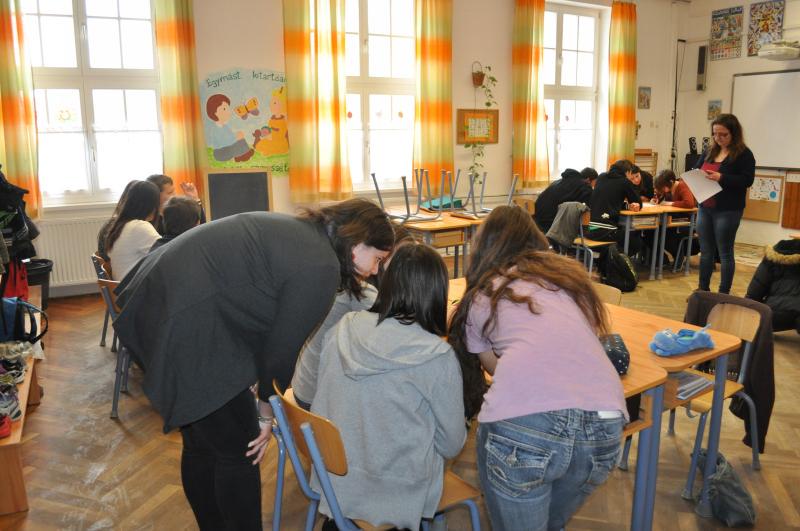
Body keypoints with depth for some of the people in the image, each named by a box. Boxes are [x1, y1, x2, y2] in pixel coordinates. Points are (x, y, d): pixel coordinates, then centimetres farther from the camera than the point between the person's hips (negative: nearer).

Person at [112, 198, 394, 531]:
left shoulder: (299, 231, 14)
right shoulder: (320, 266, -13)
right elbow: (283, 347, -8)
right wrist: (267, 412, 8)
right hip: (184, 325, -10)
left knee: (201, 443, 22)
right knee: (239, 450, 5)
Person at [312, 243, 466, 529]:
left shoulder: (343, 329, -10)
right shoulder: (438, 358, -22)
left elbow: (322, 399, 5)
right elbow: (452, 444, -9)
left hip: (334, 478, 5)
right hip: (397, 494, -4)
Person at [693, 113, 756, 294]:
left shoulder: (744, 154, -6)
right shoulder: (710, 152, 12)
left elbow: (747, 180, -15)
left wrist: (721, 178, -26)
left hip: (727, 211, -6)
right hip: (705, 208, 6)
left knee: (725, 253, 0)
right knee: (706, 251, 12)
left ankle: (724, 294, 8)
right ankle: (703, 289, 22)